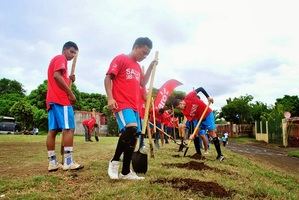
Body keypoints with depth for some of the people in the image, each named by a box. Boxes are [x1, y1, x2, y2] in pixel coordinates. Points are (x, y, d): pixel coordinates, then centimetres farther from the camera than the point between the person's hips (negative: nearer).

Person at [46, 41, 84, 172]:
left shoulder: (55, 60, 30)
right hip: (61, 99, -10)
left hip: (52, 99, 10)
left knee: (53, 130, 4)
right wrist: (71, 93, -15)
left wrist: (69, 80, 9)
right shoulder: (61, 58, 0)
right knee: (69, 128, -11)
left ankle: (52, 162, 4)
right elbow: (57, 76, -17)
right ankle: (68, 162, -12)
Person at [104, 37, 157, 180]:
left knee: (133, 137, 4)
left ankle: (126, 172, 13)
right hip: (122, 104, -8)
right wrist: (110, 98, -17)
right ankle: (114, 161, -10)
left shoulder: (138, 66, 22)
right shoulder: (120, 59, -1)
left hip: (134, 106, 8)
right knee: (131, 128, -29)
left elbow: (143, 83, 28)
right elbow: (108, 78, -6)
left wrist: (150, 67, 20)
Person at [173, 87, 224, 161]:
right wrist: (192, 134, -22)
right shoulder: (184, 111, -10)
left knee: (211, 132, -12)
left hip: (207, 114, -5)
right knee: (202, 135, 2)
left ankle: (220, 154, -11)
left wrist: (208, 97, -19)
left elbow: (200, 88, -12)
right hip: (199, 119, 5)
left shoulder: (189, 97, -22)